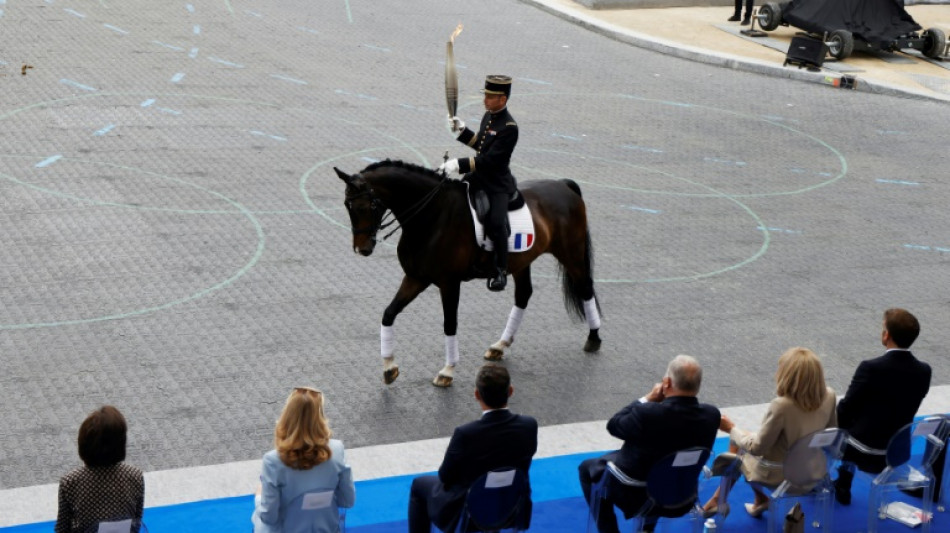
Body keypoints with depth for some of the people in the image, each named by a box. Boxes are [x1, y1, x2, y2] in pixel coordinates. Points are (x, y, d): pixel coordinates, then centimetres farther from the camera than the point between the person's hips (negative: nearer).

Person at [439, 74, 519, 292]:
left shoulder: (509, 127, -18)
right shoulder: (488, 116, 8)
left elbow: (490, 159, -24)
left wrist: (459, 164, -28)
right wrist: (462, 130, 8)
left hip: (498, 184, -9)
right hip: (477, 176, 9)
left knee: (496, 223, -24)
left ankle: (501, 271, -9)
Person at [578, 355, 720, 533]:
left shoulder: (647, 413, -33)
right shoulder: (711, 415, -18)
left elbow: (613, 426, -12)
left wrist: (648, 399, -7)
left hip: (638, 495, -5)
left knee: (588, 467, 20)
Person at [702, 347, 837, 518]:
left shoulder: (781, 405, -33)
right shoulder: (829, 396, -15)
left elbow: (757, 448, -22)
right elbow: (831, 428, 4)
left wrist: (731, 429, -7)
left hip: (779, 474, -6)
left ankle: (761, 499, 31)